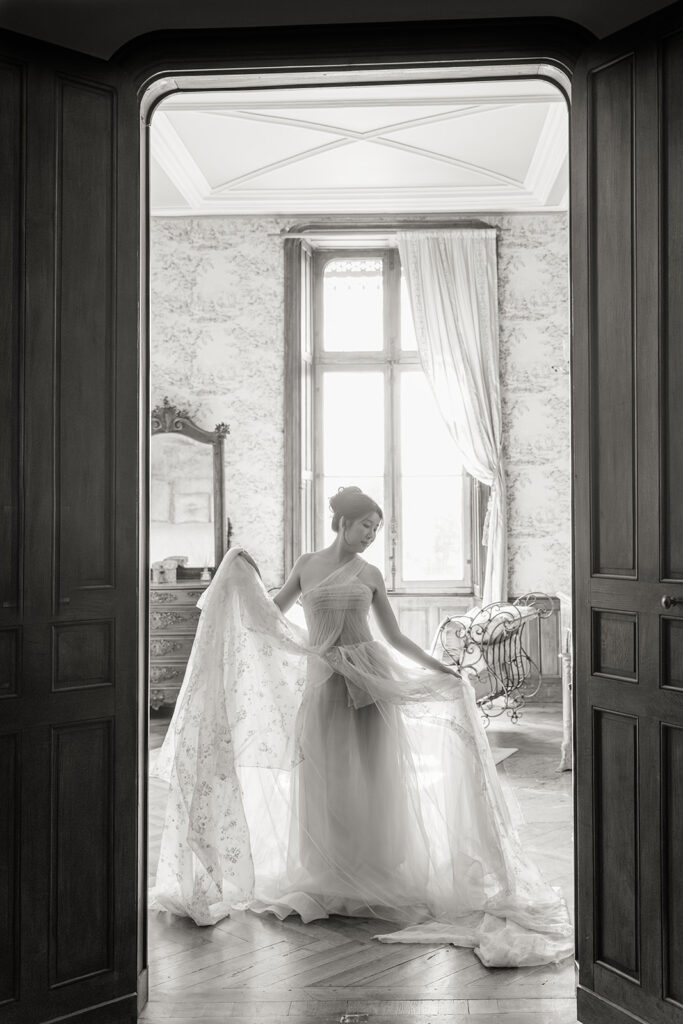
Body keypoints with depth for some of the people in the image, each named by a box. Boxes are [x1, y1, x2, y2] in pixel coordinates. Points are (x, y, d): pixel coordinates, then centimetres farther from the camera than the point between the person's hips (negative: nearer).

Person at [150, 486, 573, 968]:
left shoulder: (369, 574, 6)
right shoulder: (307, 565, 7)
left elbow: (396, 637, 9)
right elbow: (271, 614, 15)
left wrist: (438, 667, 1)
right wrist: (247, 577, 3)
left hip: (370, 675, 0)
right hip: (322, 679, 0)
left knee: (371, 775, 2)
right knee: (326, 778, 5)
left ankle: (375, 877, 16)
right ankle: (330, 880, 20)